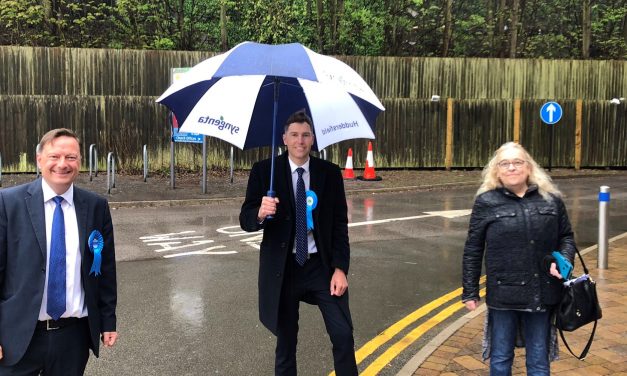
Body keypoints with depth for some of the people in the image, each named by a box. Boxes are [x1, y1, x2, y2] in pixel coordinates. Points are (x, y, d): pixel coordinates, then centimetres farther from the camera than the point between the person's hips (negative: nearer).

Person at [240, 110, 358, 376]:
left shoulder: (330, 172, 0)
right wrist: (261, 213, -30)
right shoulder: (264, 171, -5)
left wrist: (340, 268, -7)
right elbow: (245, 220, -6)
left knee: (343, 335, -2)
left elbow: (340, 224, 1)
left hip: (321, 266, 1)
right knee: (286, 341, 10)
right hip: (282, 268, -1)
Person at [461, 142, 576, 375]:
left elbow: (566, 236, 13)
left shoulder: (551, 199, 2)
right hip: (504, 294, -2)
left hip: (541, 294, 2)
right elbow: (473, 250, 0)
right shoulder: (486, 202, -3)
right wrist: (470, 292, -1)